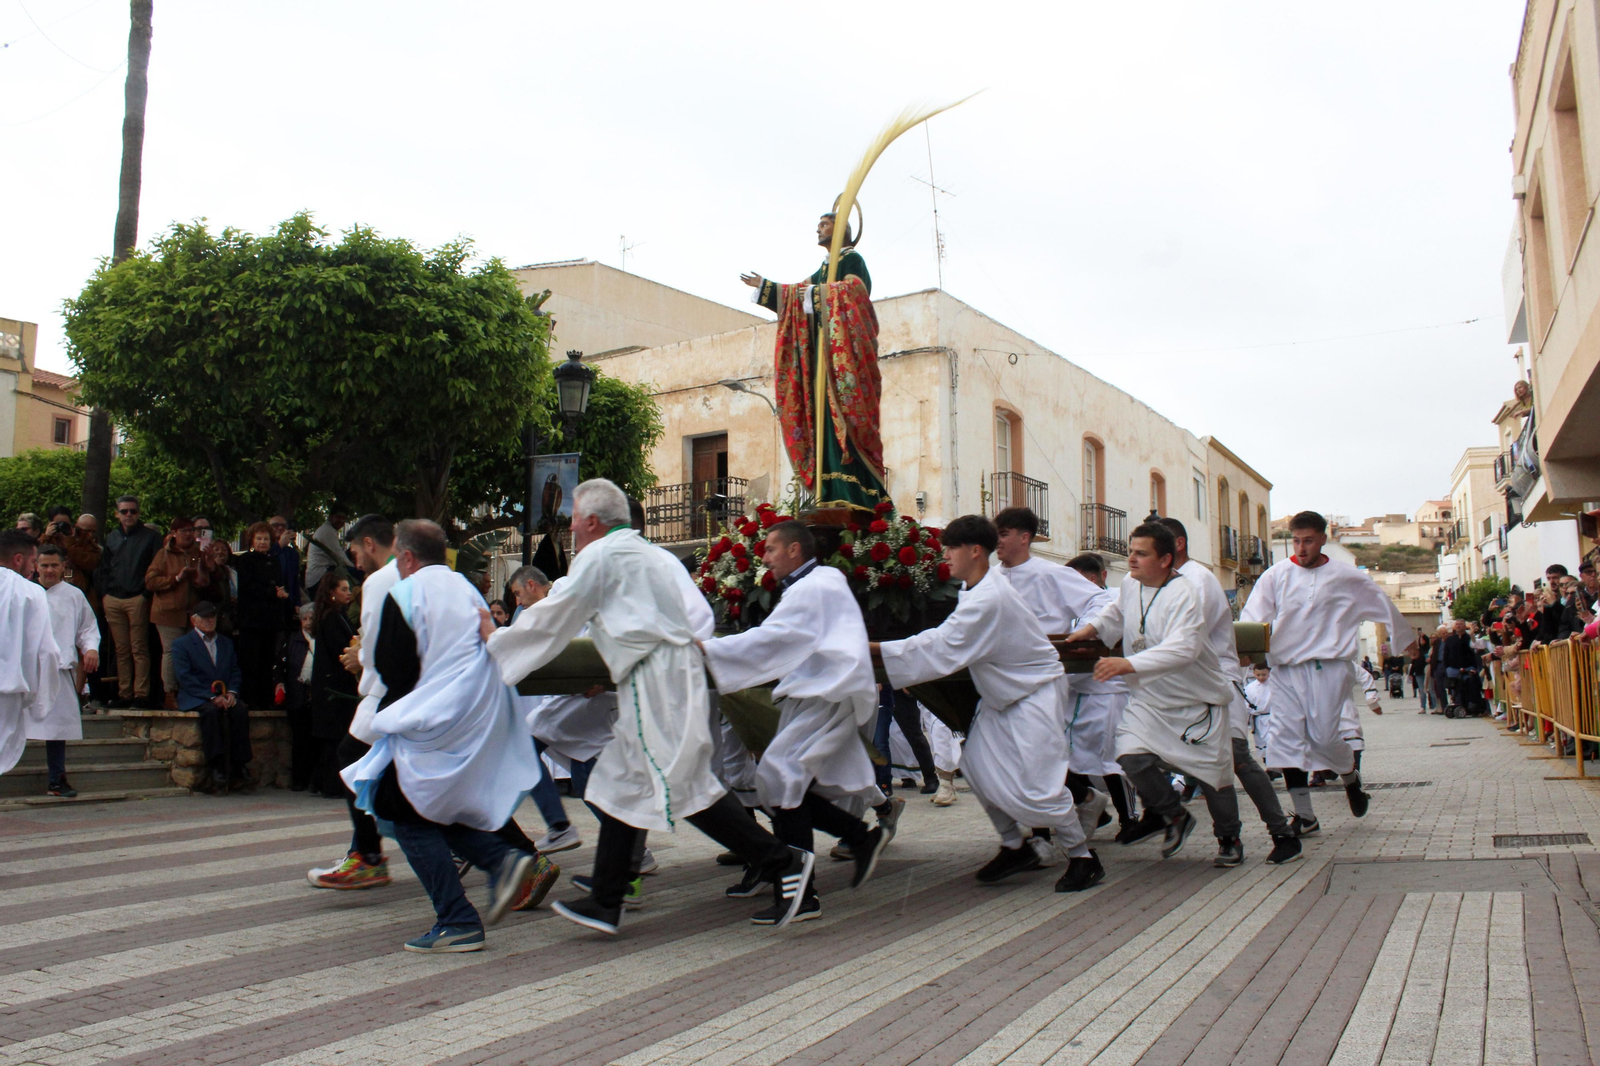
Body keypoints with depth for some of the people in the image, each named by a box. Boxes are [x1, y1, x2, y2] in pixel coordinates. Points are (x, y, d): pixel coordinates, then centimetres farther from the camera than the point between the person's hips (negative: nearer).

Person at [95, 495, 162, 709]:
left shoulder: (151, 537, 3)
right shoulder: (111, 538, 18)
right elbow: (103, 569, 21)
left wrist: (147, 594, -10)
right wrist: (104, 593, 8)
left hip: (137, 600, -5)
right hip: (113, 600, 5)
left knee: (139, 649, -5)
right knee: (121, 650, 6)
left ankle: (142, 694, -4)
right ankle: (124, 694, 10)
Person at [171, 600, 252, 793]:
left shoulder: (226, 643, 22)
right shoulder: (181, 644, 5)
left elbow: (235, 671, 15)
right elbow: (185, 678, -7)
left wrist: (231, 692, -7)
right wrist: (212, 697, -18)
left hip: (224, 696, 4)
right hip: (195, 699, -3)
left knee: (240, 709, -29)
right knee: (211, 711, -36)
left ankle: (239, 770, -30)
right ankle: (217, 769, -37)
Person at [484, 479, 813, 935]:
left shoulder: (600, 555, -4)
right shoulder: (653, 554, 21)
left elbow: (553, 619, 1)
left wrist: (496, 638, 16)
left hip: (655, 683, -10)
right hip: (676, 671, 10)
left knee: (684, 784, -11)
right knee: (620, 783, 13)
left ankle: (783, 862, -10)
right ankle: (605, 903, 18)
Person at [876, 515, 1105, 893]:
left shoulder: (988, 600, -29)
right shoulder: (974, 587, 3)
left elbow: (940, 649, -30)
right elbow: (949, 639, 8)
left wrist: (874, 649, -29)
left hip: (1034, 692, -10)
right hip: (1002, 694, 10)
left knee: (1034, 783, -11)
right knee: (979, 767, 4)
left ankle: (1083, 858, 8)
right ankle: (1014, 847, 20)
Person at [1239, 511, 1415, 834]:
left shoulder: (1346, 577, 4)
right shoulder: (1277, 575, 4)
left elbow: (1384, 606, 18)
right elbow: (1252, 615, -3)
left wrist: (1406, 638, 29)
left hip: (1327, 666, -2)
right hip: (1285, 667, 2)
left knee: (1322, 736, -8)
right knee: (1286, 738, -3)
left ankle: (1351, 776, 28)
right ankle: (1304, 816, 7)